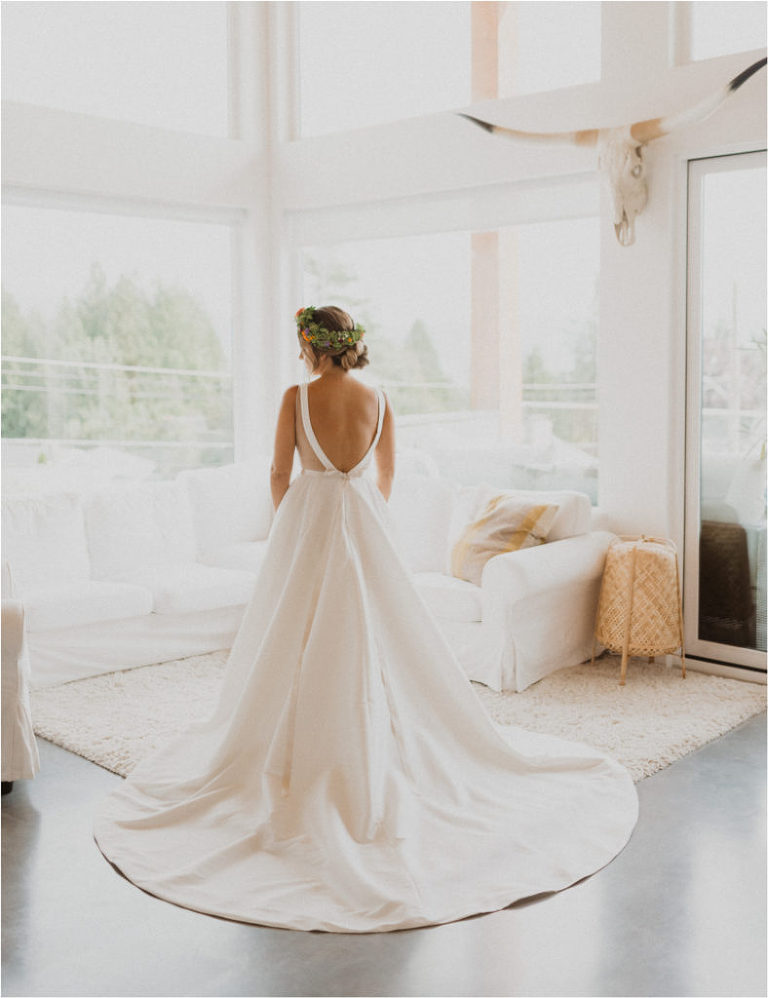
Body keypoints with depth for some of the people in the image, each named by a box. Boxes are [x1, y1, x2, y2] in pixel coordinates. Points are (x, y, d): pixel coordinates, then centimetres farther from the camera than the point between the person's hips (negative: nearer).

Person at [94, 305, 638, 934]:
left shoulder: (297, 398, -9)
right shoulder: (378, 401, 1)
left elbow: (280, 473, -2)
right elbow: (386, 477, 9)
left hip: (307, 518, -3)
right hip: (365, 523, 3)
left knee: (298, 641, 7)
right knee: (372, 642, 10)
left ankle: (304, 758, 13)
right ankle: (371, 751, 17)